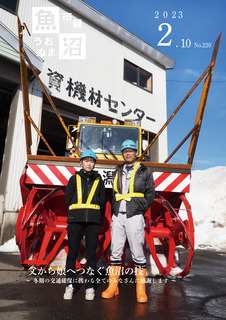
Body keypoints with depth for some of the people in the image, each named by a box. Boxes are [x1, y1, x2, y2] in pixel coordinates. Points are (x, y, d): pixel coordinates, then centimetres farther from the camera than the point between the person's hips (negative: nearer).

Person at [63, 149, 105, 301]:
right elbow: (68, 199, 8)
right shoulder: (74, 179, 11)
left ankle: (90, 287, 11)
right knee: (72, 253, 1)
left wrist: (93, 214, 5)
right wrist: (77, 213, 4)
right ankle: (70, 286, 13)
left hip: (93, 221, 1)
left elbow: (102, 202, 13)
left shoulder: (99, 180, 13)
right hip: (75, 220, 0)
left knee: (91, 254, 2)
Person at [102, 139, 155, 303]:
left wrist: (141, 210, -5)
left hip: (134, 216, -4)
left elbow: (150, 193, 3)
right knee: (115, 251, 7)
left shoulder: (144, 172, 4)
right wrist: (114, 211, 8)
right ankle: (113, 286, 19)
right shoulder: (118, 172, 15)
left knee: (138, 253, 1)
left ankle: (141, 290, 12)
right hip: (118, 216, 4)